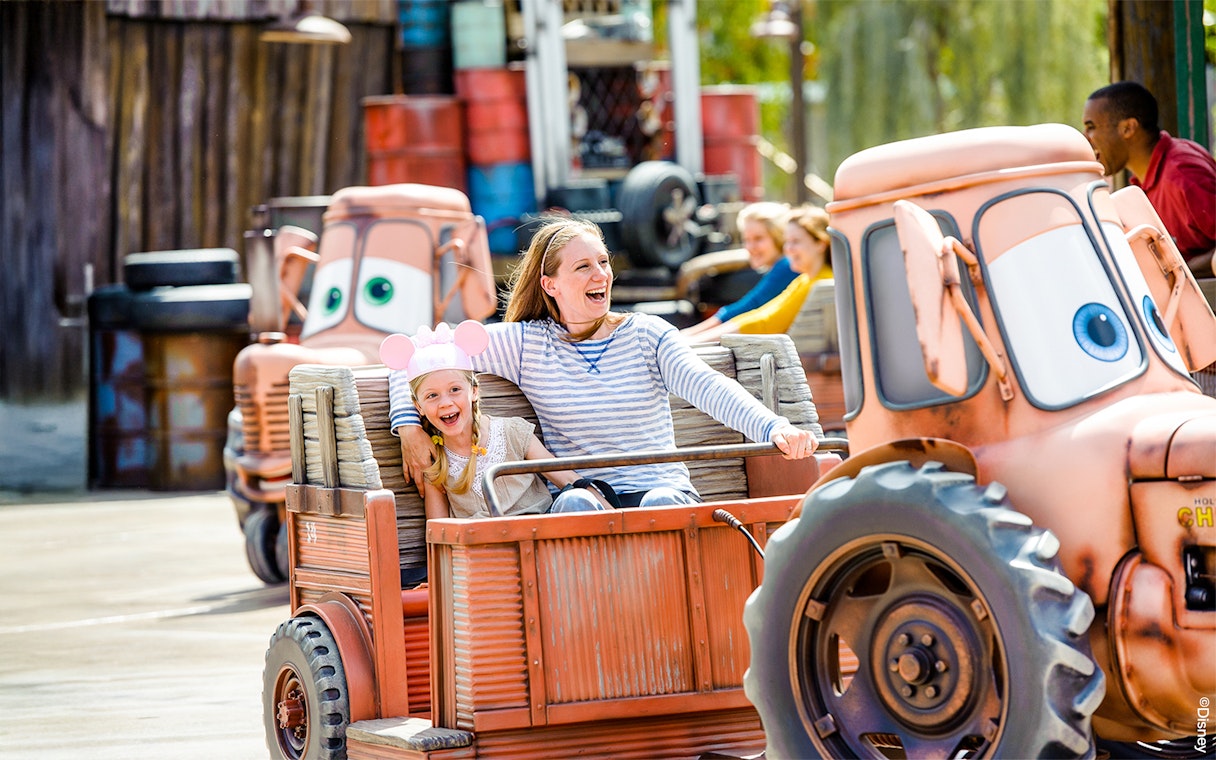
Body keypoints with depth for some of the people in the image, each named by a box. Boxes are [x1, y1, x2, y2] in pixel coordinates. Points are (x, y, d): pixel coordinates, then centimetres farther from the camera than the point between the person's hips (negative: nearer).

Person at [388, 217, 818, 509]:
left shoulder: (647, 335, 10)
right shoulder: (526, 343, 8)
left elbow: (706, 387, -8)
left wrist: (774, 428, -26)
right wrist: (409, 426, -8)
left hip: (663, 490, 1)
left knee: (660, 503, -34)